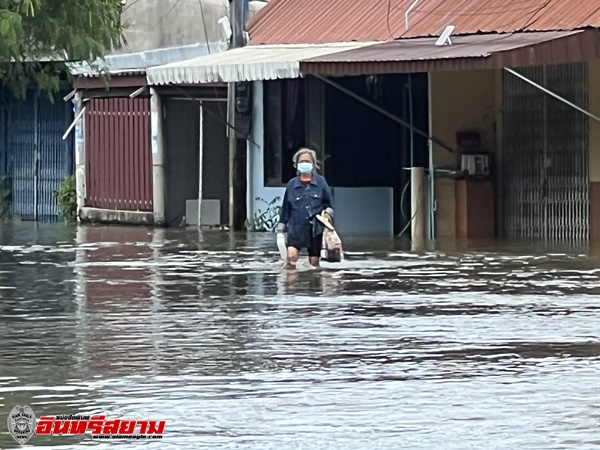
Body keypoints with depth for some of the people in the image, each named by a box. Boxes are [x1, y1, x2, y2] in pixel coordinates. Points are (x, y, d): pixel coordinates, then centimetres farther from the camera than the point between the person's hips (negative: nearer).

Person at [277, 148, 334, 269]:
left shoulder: (320, 182, 4)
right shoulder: (292, 184, 5)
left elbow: (329, 203, 11)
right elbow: (286, 207, 10)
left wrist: (328, 213, -10)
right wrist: (281, 227, 9)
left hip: (315, 228, 1)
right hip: (296, 227, -1)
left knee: (314, 260, 6)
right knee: (291, 255, -21)